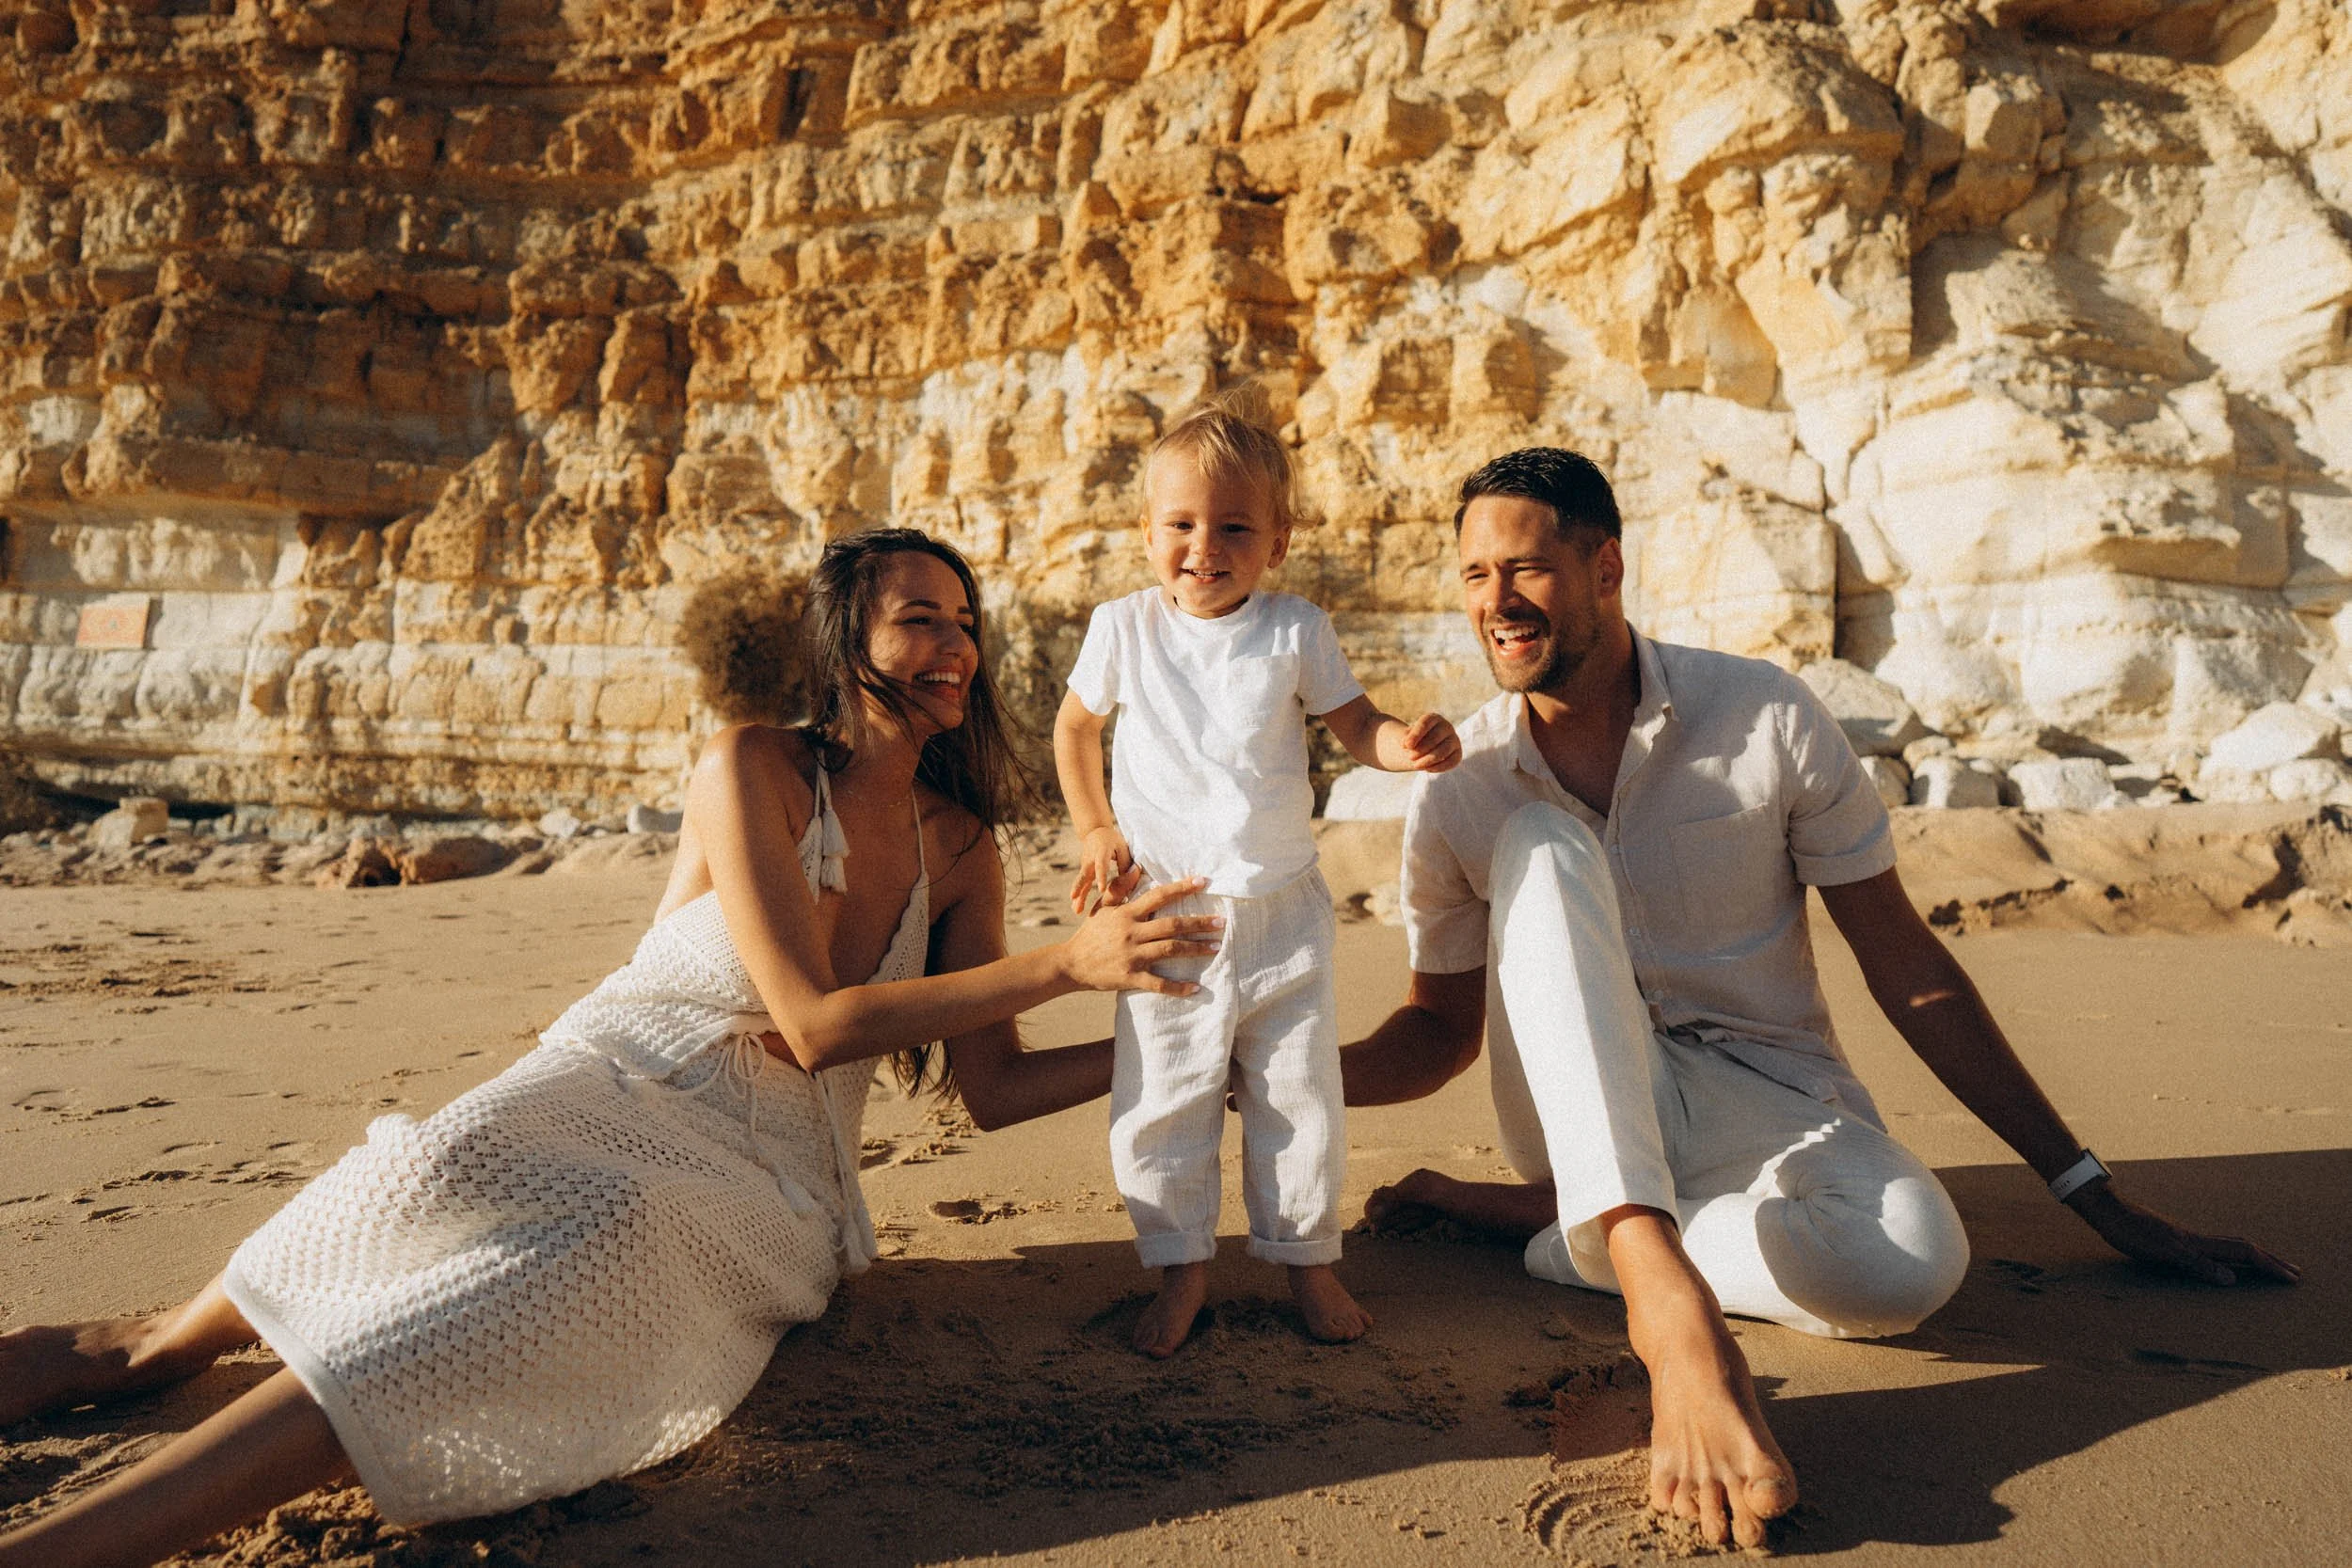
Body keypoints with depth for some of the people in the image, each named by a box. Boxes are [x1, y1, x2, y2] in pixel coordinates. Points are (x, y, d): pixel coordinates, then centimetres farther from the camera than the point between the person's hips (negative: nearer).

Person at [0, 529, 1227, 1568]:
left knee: (607, 1242, -32)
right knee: (443, 1181, -35)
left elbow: (992, 1089, 4)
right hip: (609, 1095, -2)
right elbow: (814, 1020, -18)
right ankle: (148, 1342, -3)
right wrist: (1066, 964, -23)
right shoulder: (753, 767, -10)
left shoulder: (960, 847, 3)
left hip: (759, 1189, 2)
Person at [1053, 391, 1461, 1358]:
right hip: (1165, 909, 0)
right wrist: (1093, 827, 4)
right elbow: (1075, 724, 12)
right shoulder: (1123, 629, -3)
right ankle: (1181, 1268, 23)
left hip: (1281, 907, 0)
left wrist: (1409, 745, -22)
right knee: (1161, 1102, 5)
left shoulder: (1295, 632, -5)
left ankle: (1307, 1258, 27)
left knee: (1300, 1094, 8)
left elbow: (1355, 726, 0)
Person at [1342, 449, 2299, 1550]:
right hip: (1585, 1117, 0)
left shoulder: (1767, 718, -8)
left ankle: (1526, 1216, -13)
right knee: (1538, 846, -27)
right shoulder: (1458, 789, -5)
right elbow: (1441, 1028, 4)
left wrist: (2097, 1198, 0)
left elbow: (1906, 967, -3)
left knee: (1910, 1262, -34)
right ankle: (1666, 1295, -38)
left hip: (1764, 1098, 0)